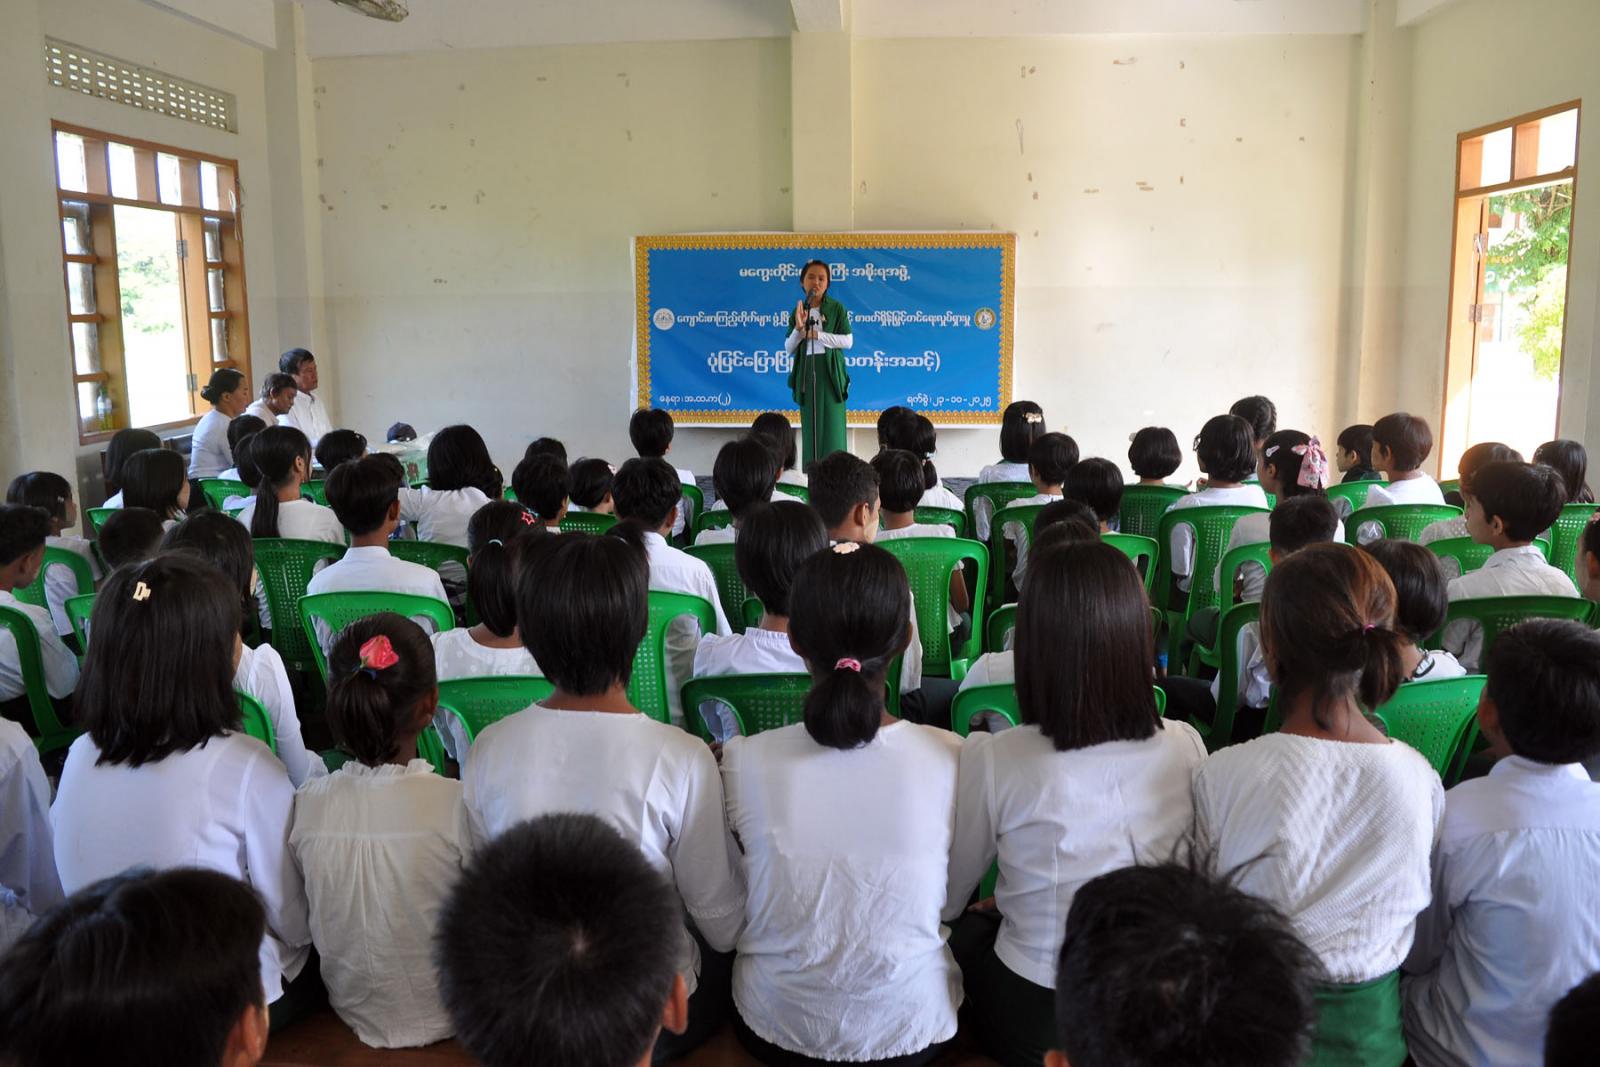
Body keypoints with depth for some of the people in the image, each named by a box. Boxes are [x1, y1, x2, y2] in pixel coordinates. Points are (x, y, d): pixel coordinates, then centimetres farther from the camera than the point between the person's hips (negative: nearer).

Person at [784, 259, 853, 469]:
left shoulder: (836, 308, 1)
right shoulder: (798, 311, 11)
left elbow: (847, 341, -8)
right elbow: (788, 349, 7)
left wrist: (815, 334, -12)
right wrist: (799, 327, -11)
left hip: (830, 373, -3)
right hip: (806, 372, 3)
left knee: (832, 425, -6)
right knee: (810, 426, 3)